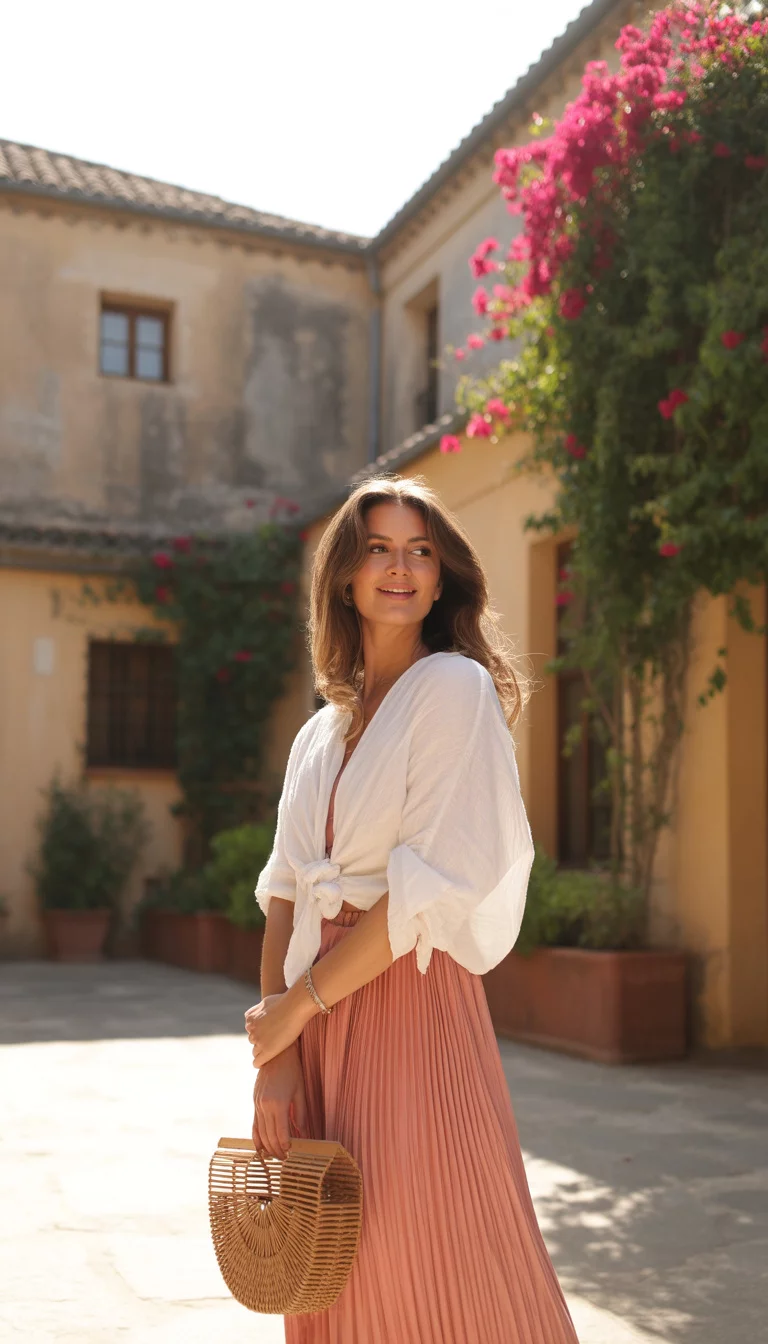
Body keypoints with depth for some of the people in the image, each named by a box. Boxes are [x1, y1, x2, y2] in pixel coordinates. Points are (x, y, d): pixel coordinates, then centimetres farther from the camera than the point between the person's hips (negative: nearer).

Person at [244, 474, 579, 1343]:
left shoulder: (456, 687, -6)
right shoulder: (320, 734, 14)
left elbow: (432, 886, -14)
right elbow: (284, 897, 10)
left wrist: (295, 1006, -9)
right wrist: (275, 1056, -2)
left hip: (410, 1003, -6)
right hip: (317, 1022, 6)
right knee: (331, 1271, 12)